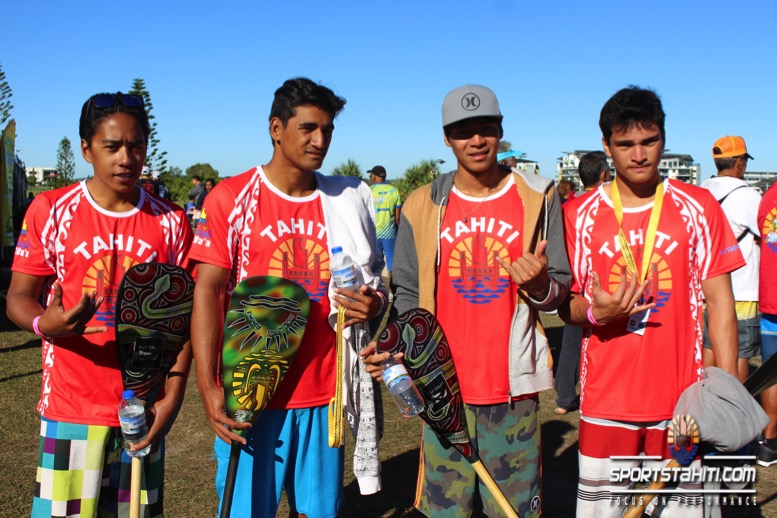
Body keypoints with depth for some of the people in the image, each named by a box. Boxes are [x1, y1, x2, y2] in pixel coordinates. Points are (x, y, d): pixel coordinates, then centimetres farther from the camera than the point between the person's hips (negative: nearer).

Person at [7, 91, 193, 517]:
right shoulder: (51, 210, -2)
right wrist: (44, 323, -23)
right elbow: (18, 297, 1)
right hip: (71, 409, -1)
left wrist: (174, 391, -5)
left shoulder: (171, 221, 2)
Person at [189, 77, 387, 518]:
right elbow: (208, 291, -8)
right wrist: (208, 387, -16)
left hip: (324, 391, 3)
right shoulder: (232, 197, -4)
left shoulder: (350, 201, 6)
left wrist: (373, 302, -10)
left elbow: (373, 280, 15)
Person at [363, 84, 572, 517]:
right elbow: (410, 295, 8)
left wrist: (539, 285, -21)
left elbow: (560, 291, 1)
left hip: (513, 387, -1)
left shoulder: (538, 198, 0)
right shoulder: (422, 207, 3)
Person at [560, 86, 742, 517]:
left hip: (681, 400, 0)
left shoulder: (698, 207, 1)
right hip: (605, 402, 0)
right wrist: (595, 312, -17)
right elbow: (566, 306, 6)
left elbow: (719, 301, 2)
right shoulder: (579, 214, 0)